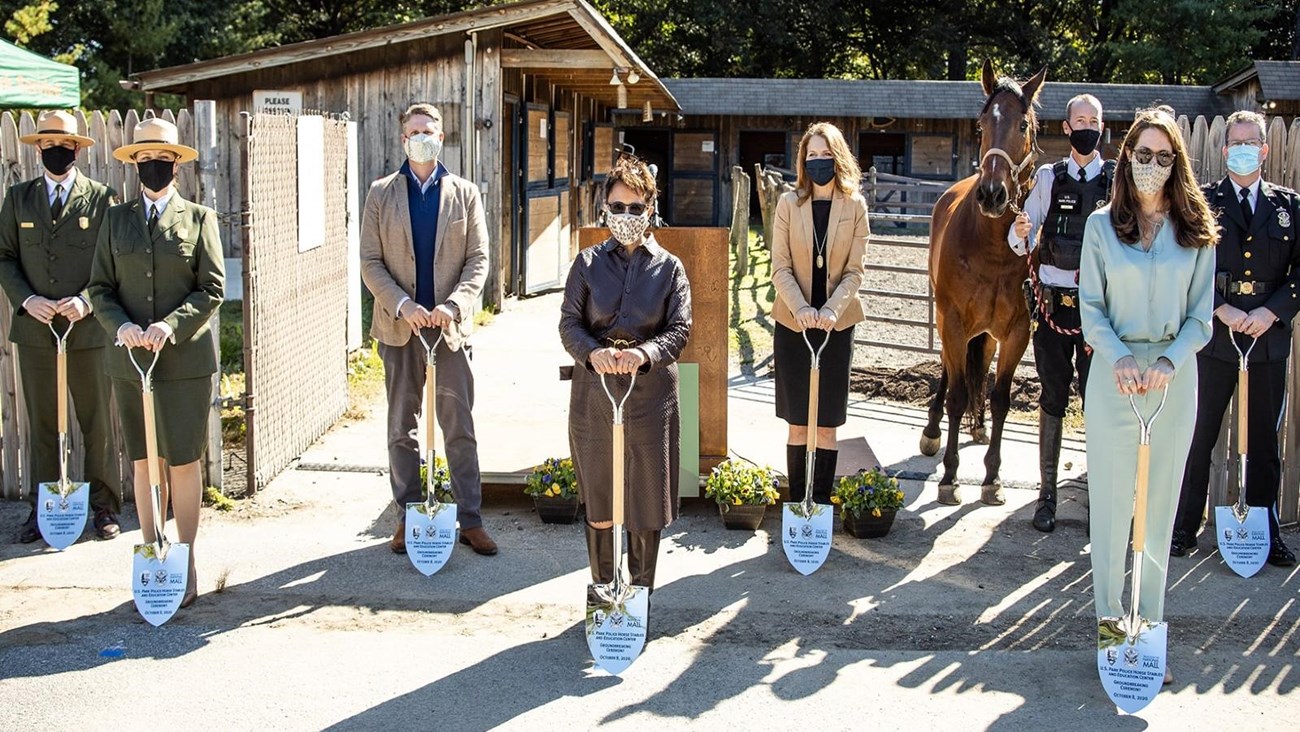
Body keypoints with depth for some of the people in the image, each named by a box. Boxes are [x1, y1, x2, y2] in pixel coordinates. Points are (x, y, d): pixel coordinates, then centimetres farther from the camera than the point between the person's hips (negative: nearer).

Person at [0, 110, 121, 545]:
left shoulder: (102, 198, 1)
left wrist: (86, 301, -15)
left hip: (88, 329, -2)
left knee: (98, 424, 5)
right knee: (42, 425, 9)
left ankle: (104, 508, 15)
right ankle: (41, 509, 18)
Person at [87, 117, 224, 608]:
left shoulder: (199, 218, 4)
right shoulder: (116, 219, 11)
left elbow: (213, 289, -2)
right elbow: (100, 288, 7)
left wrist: (171, 326, -16)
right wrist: (121, 326, -12)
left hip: (186, 359, -2)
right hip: (130, 360, 2)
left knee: (184, 461, 2)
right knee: (144, 462, 7)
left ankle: (185, 563, 13)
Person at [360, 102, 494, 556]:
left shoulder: (464, 193, 6)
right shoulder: (381, 194, 5)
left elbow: (478, 259, 2)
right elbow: (370, 262, 1)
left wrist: (453, 305, -14)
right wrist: (403, 306, -14)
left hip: (450, 326, 0)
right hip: (400, 327, 1)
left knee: (460, 429, 2)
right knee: (402, 430, 8)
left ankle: (470, 520, 9)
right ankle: (407, 518, 17)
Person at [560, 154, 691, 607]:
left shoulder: (669, 267, 5)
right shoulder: (588, 263, 7)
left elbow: (680, 328, -1)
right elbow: (569, 322, 2)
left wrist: (646, 354, -21)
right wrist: (592, 352, -20)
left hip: (650, 392, -1)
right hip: (594, 392, 1)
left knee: (647, 498, 4)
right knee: (598, 500, 8)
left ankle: (641, 591, 20)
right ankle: (602, 587, 24)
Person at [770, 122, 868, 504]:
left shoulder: (855, 206, 0)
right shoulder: (789, 203, 0)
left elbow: (854, 271, -2)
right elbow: (780, 267, -3)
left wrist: (831, 309, -17)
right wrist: (801, 308, -18)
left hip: (836, 325, 0)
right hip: (793, 324, 0)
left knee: (827, 425, 3)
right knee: (797, 424, 5)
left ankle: (821, 503, 11)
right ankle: (797, 502, 14)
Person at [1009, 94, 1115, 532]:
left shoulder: (1118, 180, 2)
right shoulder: (1048, 178, 6)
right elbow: (1022, 243, 3)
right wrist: (1020, 235, -19)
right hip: (1053, 301, 1)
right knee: (1052, 400, 7)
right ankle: (1047, 493, 15)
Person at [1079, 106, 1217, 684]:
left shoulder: (1195, 231, 5)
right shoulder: (1102, 225, 3)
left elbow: (1201, 317, 3)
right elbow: (1090, 308, 0)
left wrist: (1168, 362, -14)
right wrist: (1120, 357, -17)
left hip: (1174, 377, 1)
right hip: (1114, 373, -1)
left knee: (1160, 506, 6)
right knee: (1110, 502, 2)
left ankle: (1149, 628, 14)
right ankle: (1109, 621, 13)